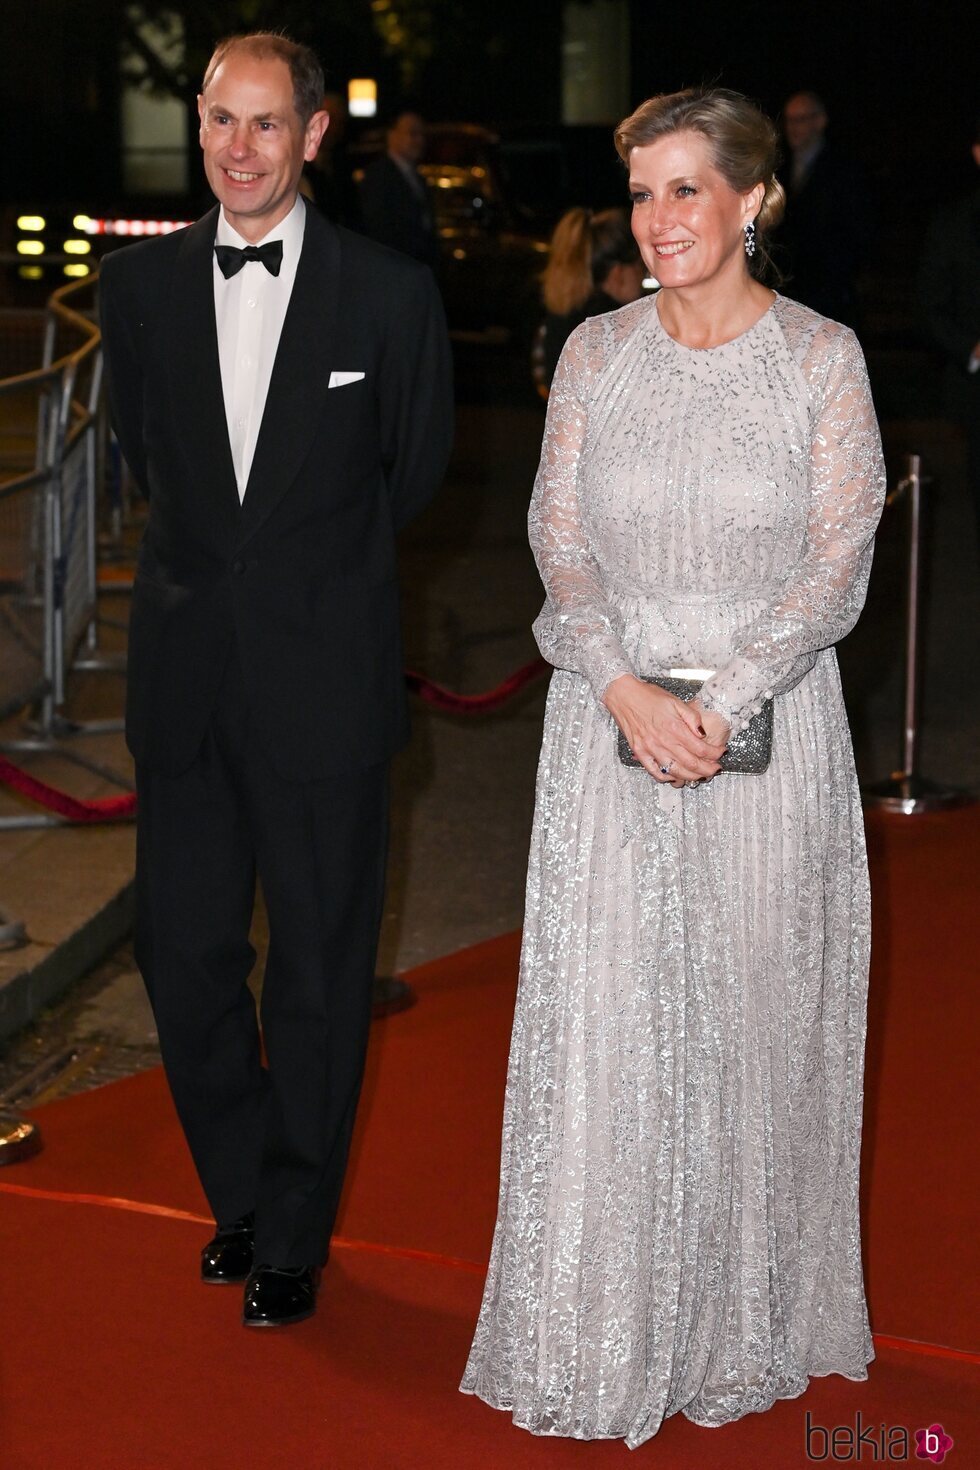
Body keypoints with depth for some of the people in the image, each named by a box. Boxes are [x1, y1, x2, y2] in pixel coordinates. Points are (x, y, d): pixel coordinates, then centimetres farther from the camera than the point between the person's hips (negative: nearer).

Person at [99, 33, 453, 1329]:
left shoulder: (391, 292, -5)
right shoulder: (139, 284, 3)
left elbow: (416, 467, 8)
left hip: (324, 678, -3)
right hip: (185, 674, 3)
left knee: (319, 967, 7)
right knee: (183, 953, 8)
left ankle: (293, 1240, 23)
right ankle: (240, 1196, 30)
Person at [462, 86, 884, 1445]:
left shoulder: (823, 358, -3)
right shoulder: (596, 354, 4)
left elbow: (839, 561, -7)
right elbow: (561, 537, 0)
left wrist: (721, 701, -18)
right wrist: (626, 690, -16)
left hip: (769, 715, -1)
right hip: (611, 712, 2)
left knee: (755, 1011, 6)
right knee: (602, 1015, 2)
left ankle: (746, 1319, 23)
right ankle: (604, 1329, 14)